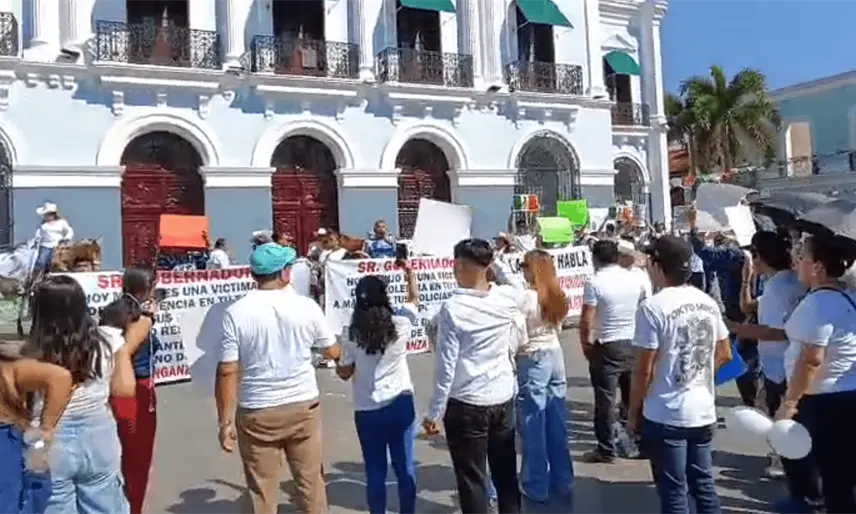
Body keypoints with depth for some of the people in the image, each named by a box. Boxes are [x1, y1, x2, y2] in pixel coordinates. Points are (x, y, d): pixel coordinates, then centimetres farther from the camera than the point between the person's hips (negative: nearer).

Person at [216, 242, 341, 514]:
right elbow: (333, 352, 7)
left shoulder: (236, 312, -10)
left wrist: (225, 421, -3)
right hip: (303, 406, 1)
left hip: (257, 413, -1)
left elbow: (227, 372, -11)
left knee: (262, 491, 11)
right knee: (310, 482, 17)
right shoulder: (307, 306, -6)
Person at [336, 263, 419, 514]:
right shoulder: (400, 323, -8)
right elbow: (413, 299, 12)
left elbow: (344, 373, -1)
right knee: (405, 467, 13)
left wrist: (339, 364, 20)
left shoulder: (351, 333, -10)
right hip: (401, 404, 1)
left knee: (375, 470, 10)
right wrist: (409, 273, 27)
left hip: (367, 410, -1)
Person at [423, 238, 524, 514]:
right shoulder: (509, 298, -5)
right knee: (506, 473, 19)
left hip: (466, 404, -5)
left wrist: (434, 412, -8)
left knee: (472, 479, 8)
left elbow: (446, 365, -15)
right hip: (504, 398, 5)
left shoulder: (452, 307, -17)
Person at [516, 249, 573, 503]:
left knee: (533, 424, 3)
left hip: (533, 360, -7)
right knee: (557, 421, 14)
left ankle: (537, 486, 12)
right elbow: (558, 328, 11)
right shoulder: (557, 295, 5)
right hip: (555, 356, 7)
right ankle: (562, 480, 24)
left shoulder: (527, 297, -17)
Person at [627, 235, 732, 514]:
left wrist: (633, 412, -5)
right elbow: (724, 354, 13)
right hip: (704, 412, 7)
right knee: (703, 484, 18)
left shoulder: (653, 307, -18)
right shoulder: (708, 302, 4)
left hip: (666, 417, -6)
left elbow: (643, 369, -16)